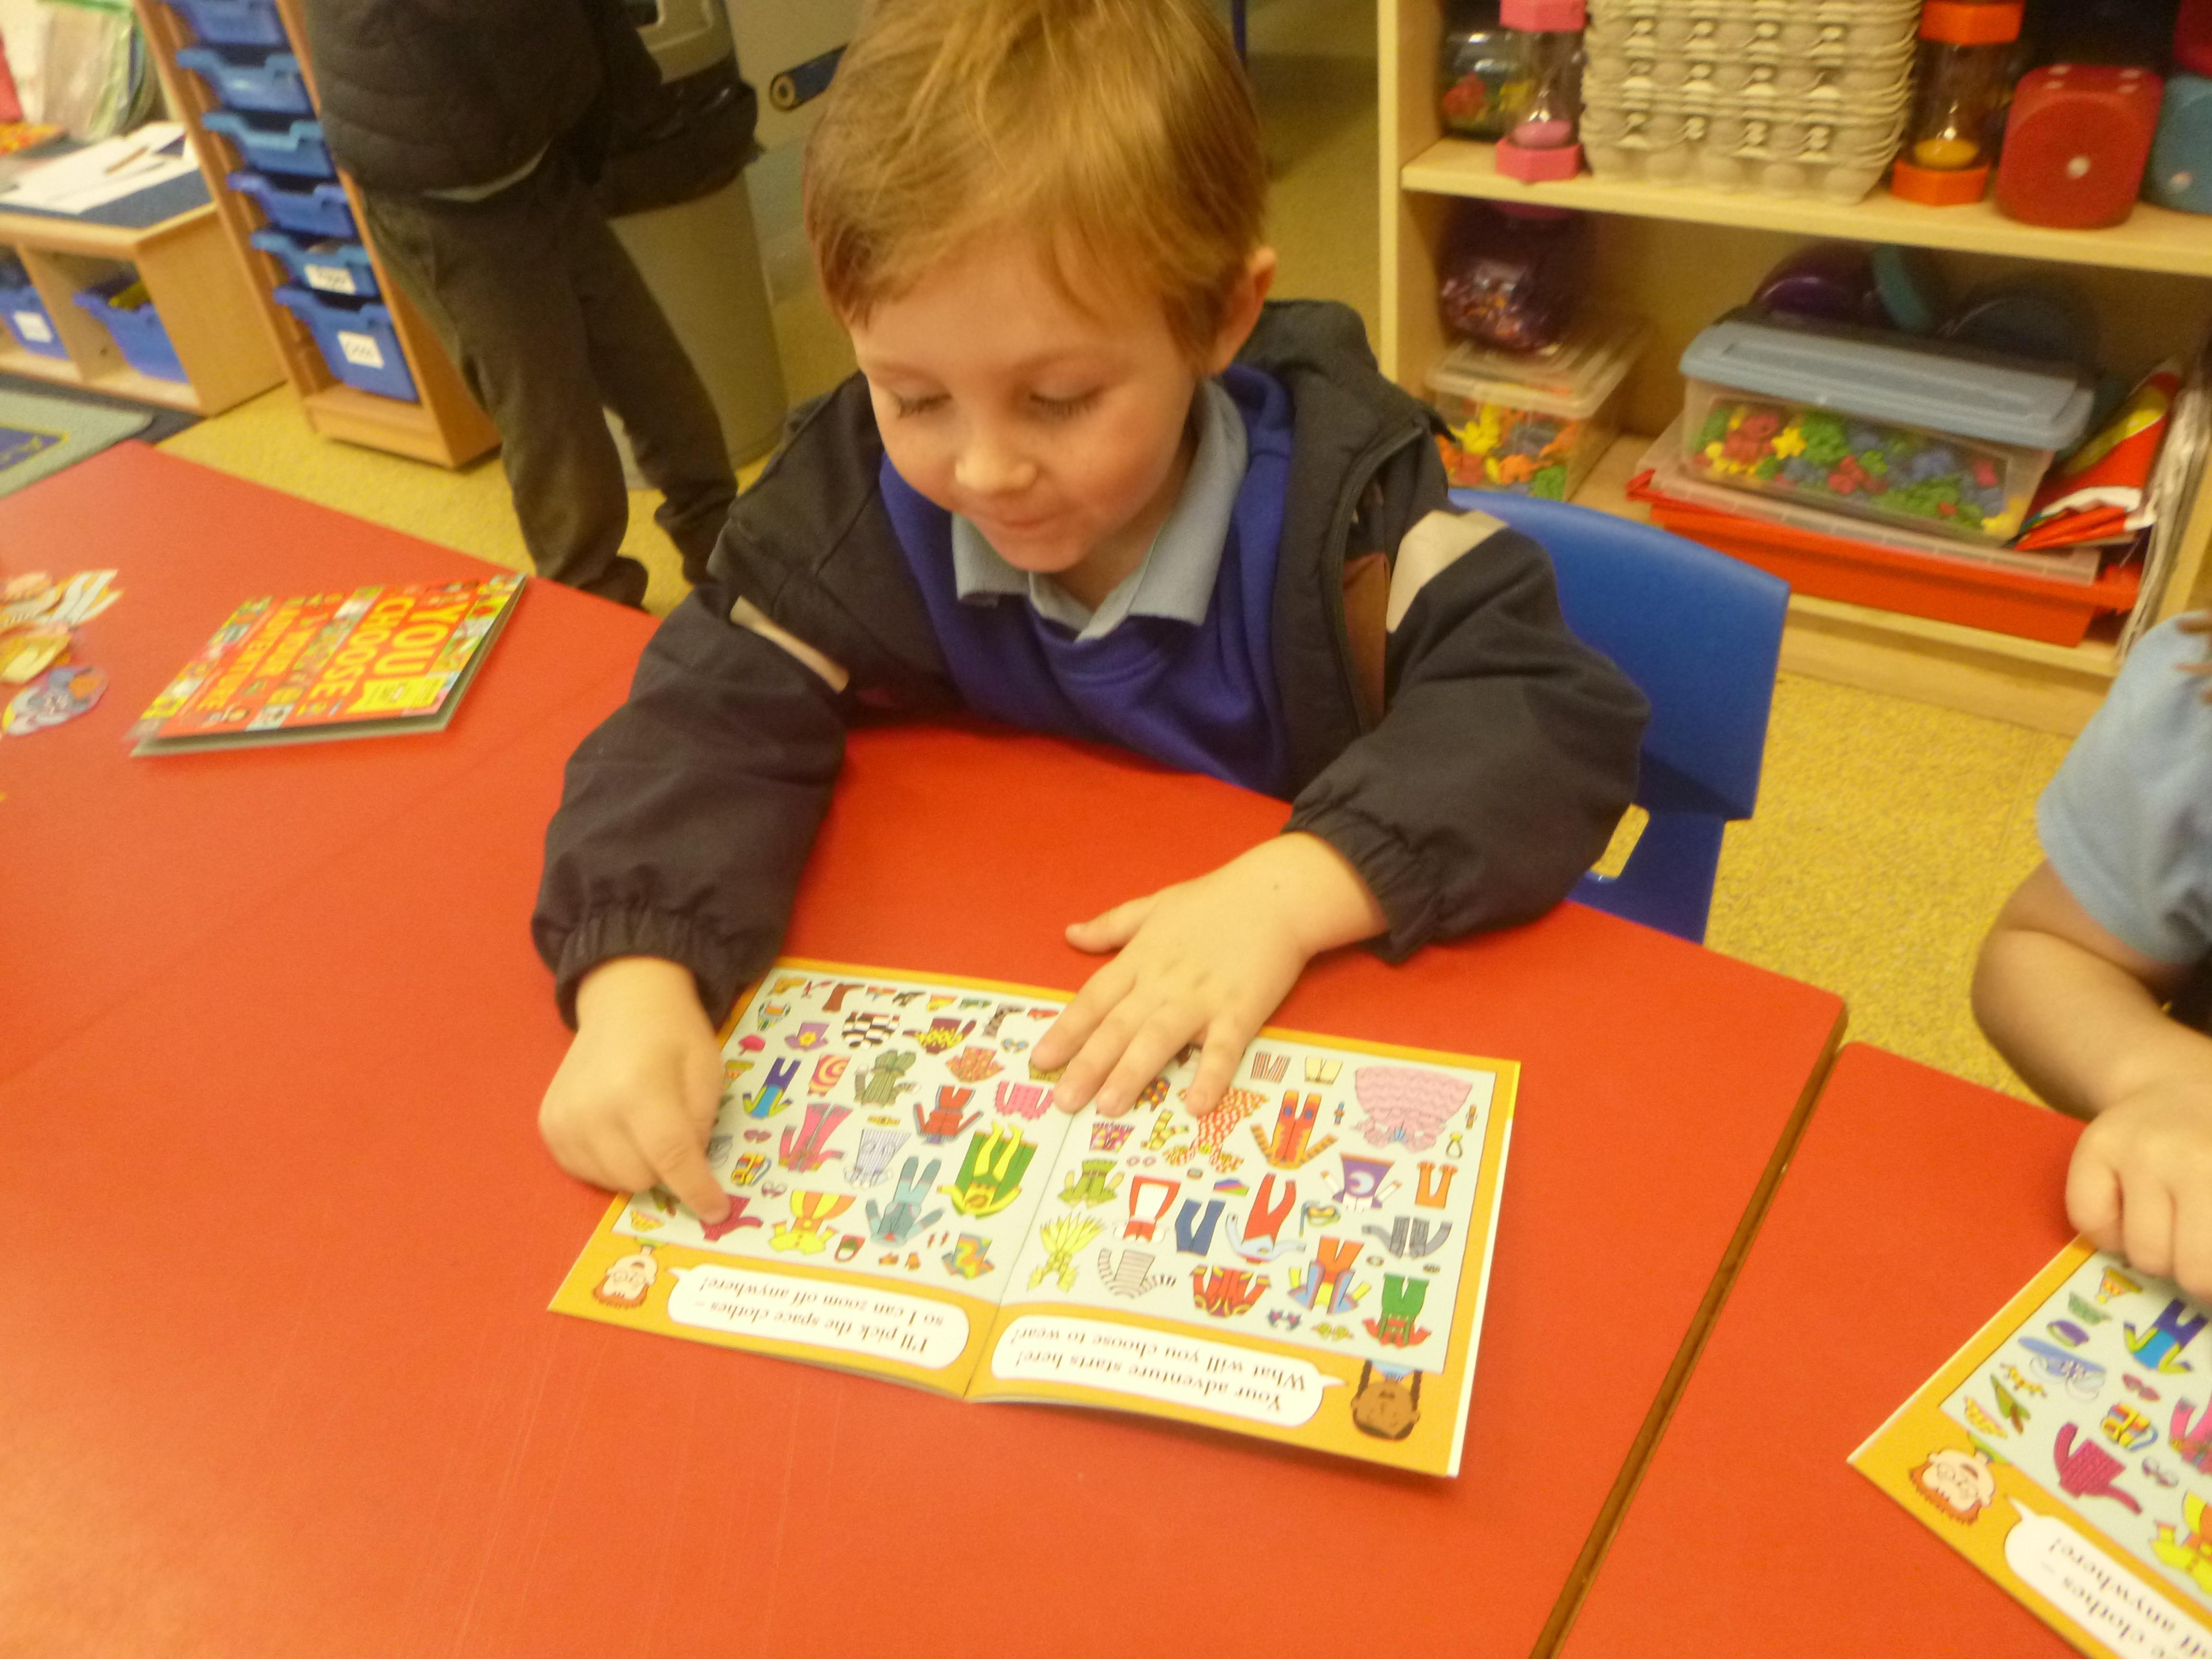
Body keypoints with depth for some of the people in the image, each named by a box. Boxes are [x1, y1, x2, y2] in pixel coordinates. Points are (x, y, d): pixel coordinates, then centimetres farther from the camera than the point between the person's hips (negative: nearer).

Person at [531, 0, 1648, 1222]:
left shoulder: (1332, 492, -20)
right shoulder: (864, 496, -13)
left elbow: (1551, 714, -22)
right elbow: (713, 715, -14)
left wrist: (1297, 886, -36)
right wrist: (634, 980, -31)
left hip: (1322, 1020, -2)